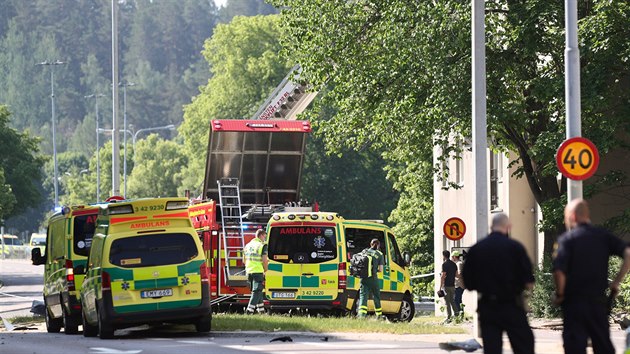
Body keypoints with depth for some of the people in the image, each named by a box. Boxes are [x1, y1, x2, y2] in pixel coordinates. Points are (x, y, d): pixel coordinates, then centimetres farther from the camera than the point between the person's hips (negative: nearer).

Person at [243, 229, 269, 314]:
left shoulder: (248, 245, 14)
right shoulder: (262, 245, -8)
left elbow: (244, 260, 18)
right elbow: (264, 260, -13)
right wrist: (265, 270, 4)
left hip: (249, 271, 7)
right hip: (258, 271, -7)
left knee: (258, 291, 18)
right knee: (257, 291, -5)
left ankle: (261, 309, 22)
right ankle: (250, 310, -15)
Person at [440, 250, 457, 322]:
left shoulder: (445, 264, -12)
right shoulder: (454, 264, 11)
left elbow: (443, 276, -15)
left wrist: (440, 287, -12)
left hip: (446, 286, -7)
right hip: (452, 285, 7)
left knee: (447, 302, -3)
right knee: (452, 301, 15)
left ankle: (448, 318, -4)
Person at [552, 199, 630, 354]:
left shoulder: (566, 239, -8)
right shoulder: (603, 236, 5)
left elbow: (559, 271, -19)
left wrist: (559, 295, -3)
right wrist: (616, 282, 1)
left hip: (574, 301, -4)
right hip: (599, 300, 4)